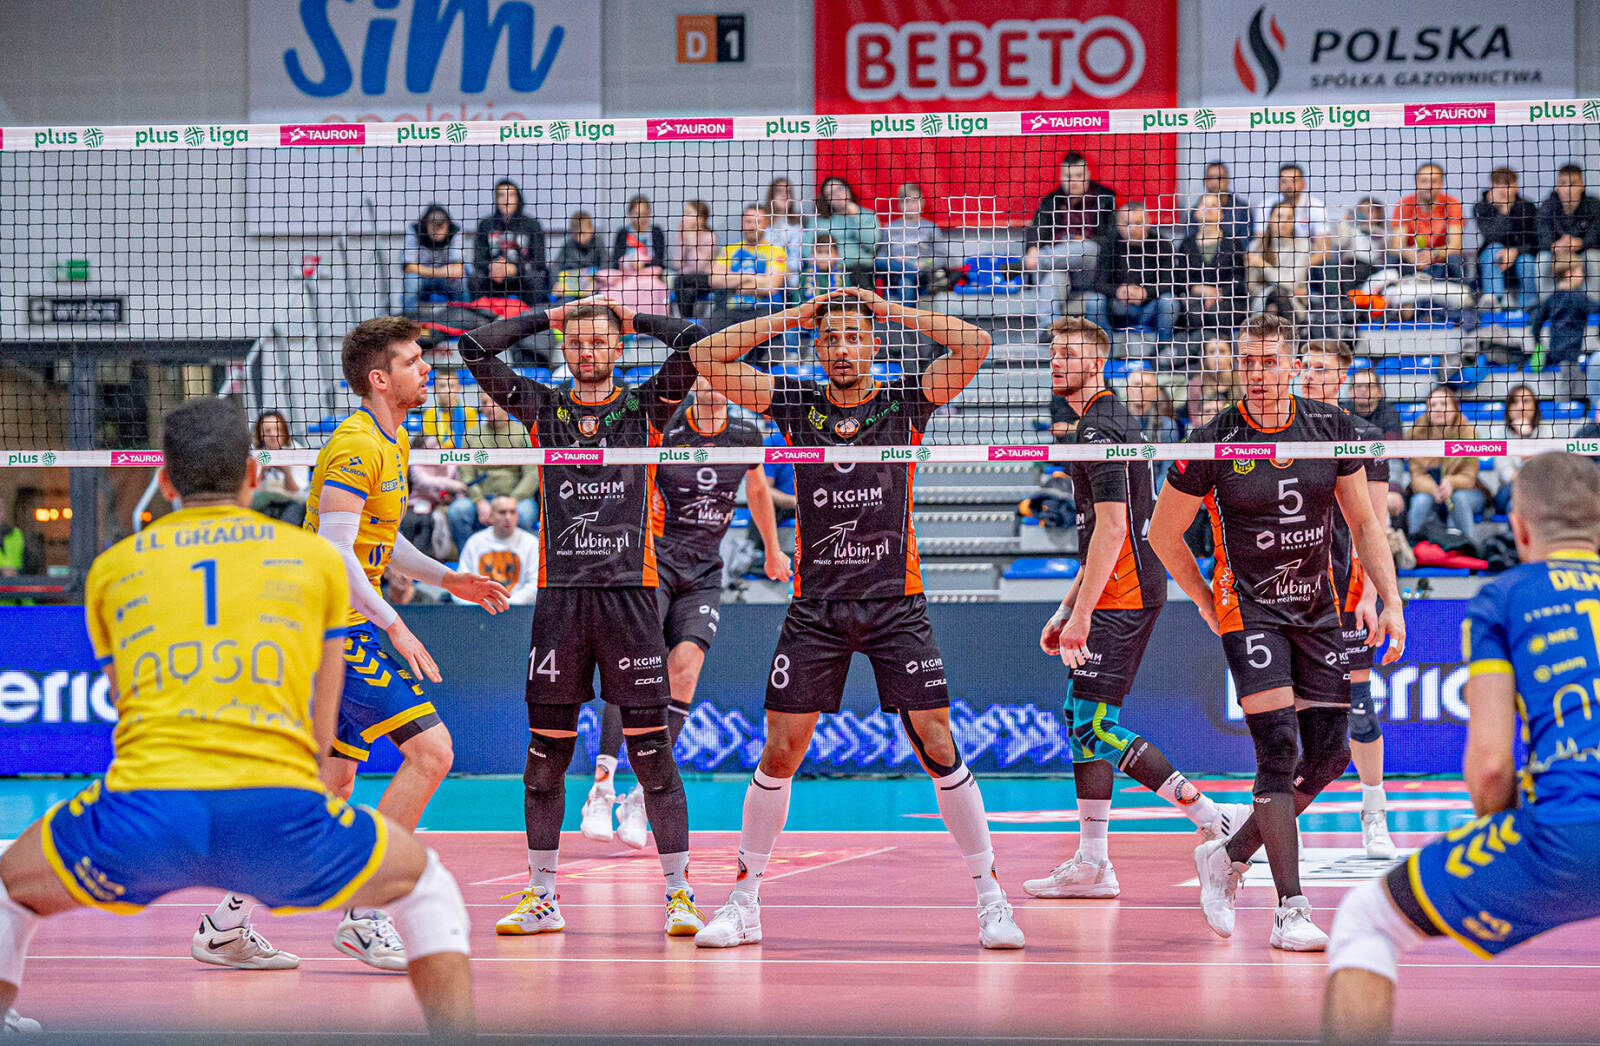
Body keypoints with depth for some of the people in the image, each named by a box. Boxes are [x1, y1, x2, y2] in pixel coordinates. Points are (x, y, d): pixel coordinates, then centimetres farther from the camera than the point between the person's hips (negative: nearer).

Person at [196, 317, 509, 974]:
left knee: (332, 783, 12)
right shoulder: (356, 447, -15)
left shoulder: (392, 443, 17)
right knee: (431, 751, -14)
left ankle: (225, 925, 16)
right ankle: (363, 916, -10)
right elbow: (334, 553, -22)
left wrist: (447, 579, 20)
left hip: (341, 628, 11)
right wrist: (394, 627, -25)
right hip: (339, 624, -11)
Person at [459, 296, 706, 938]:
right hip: (559, 593, 2)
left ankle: (679, 894, 2)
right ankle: (542, 897, 12)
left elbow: (693, 341, -4)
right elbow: (475, 350, 6)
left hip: (629, 591, -2)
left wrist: (631, 319, 8)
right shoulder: (543, 408, 13)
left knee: (651, 751, -3)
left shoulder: (646, 407, 8)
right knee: (546, 752, 3)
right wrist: (548, 316, 10)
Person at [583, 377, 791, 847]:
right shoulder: (666, 431, -9)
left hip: (704, 574, 3)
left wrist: (772, 552, 34)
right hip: (654, 560, -3)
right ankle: (601, 789, -18)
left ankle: (641, 799, -12)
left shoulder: (746, 434, 4)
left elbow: (757, 490, 23)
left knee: (685, 668, -16)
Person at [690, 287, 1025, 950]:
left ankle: (990, 896, 3)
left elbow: (974, 346, -9)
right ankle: (744, 901, 11)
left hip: (895, 603, -1)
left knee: (937, 747, -6)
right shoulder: (797, 404, 6)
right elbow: (708, 359, 1)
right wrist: (791, 318, -1)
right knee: (779, 752, 0)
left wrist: (892, 312, -5)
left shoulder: (905, 401, 2)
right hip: (815, 606, 1)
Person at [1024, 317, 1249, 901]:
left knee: (1096, 724, -14)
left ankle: (1214, 818, -15)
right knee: (1082, 720, 11)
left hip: (1122, 600, -10)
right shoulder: (1105, 423, 20)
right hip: (1126, 593, 10)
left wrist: (1081, 612, -22)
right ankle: (1090, 865, 13)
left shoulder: (1101, 429, -13)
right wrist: (1068, 609, 25)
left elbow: (1112, 527, -21)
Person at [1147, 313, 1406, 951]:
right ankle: (1291, 910, -12)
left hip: (1317, 610, 5)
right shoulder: (1213, 443, -12)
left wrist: (1392, 603, -3)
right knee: (1279, 752, -16)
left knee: (1329, 755, 2)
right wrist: (1209, 605, 2)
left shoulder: (1331, 428, -3)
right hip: (1249, 611, -4)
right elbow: (1164, 532, 0)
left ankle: (1228, 857, 22)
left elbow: (1364, 523, 5)